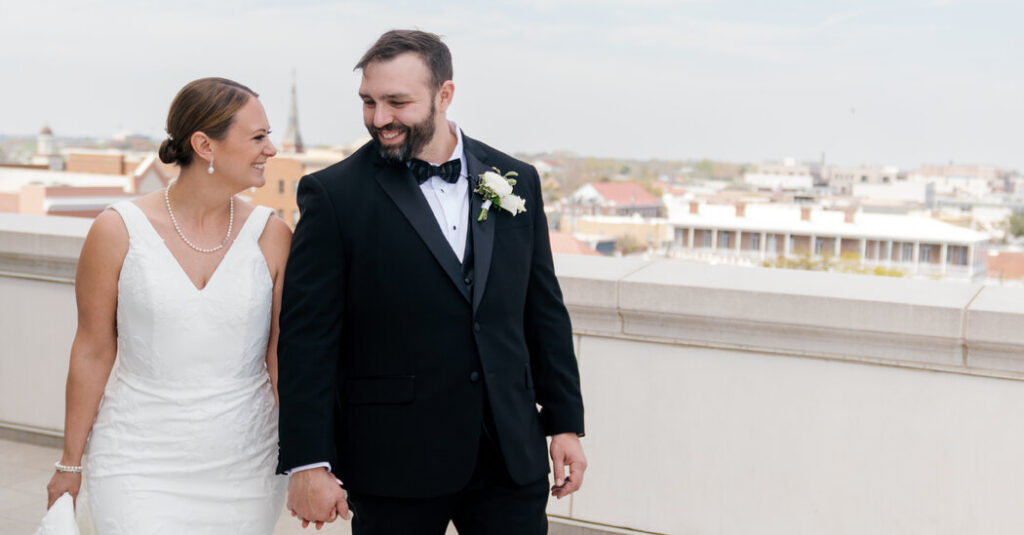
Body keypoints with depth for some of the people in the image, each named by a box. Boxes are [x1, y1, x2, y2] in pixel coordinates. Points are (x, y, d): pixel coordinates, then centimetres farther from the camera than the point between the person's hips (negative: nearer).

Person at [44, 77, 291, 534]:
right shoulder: (118, 231, -7)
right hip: (141, 466, -2)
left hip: (246, 468, 2)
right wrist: (70, 463, 8)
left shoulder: (271, 235, -4)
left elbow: (284, 355, 1)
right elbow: (93, 350, 1)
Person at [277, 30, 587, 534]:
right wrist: (308, 463, -12)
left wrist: (566, 422, 9)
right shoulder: (334, 194, -7)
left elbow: (544, 313, 9)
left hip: (511, 455, 3)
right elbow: (307, 340, -8)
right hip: (394, 462, -3)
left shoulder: (516, 181, 4)